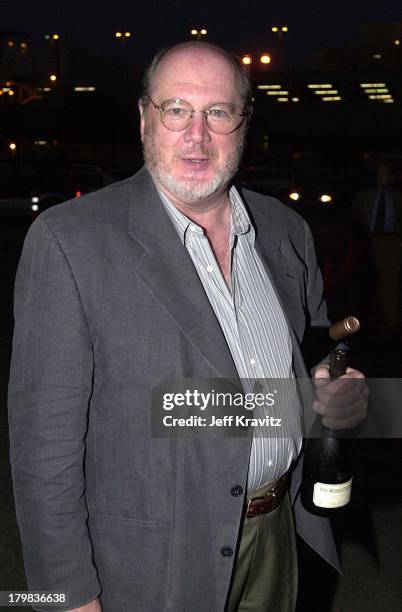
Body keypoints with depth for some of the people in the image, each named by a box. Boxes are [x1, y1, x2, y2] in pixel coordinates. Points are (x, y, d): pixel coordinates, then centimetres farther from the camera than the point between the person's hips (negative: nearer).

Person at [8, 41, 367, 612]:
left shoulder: (285, 229, 1)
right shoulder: (69, 240, -17)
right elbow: (46, 438, -16)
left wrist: (340, 394, -10)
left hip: (278, 536, 5)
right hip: (155, 565, -5)